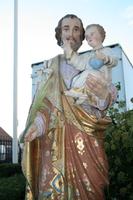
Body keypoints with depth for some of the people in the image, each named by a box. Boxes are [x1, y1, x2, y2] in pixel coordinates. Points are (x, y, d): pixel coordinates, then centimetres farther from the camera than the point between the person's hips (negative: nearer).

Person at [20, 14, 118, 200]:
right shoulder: (51, 64, 14)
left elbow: (103, 104, 12)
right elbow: (43, 100, 6)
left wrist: (103, 93, -11)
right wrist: (38, 123, -13)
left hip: (86, 136, 1)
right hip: (56, 133, 0)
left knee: (87, 185, -6)